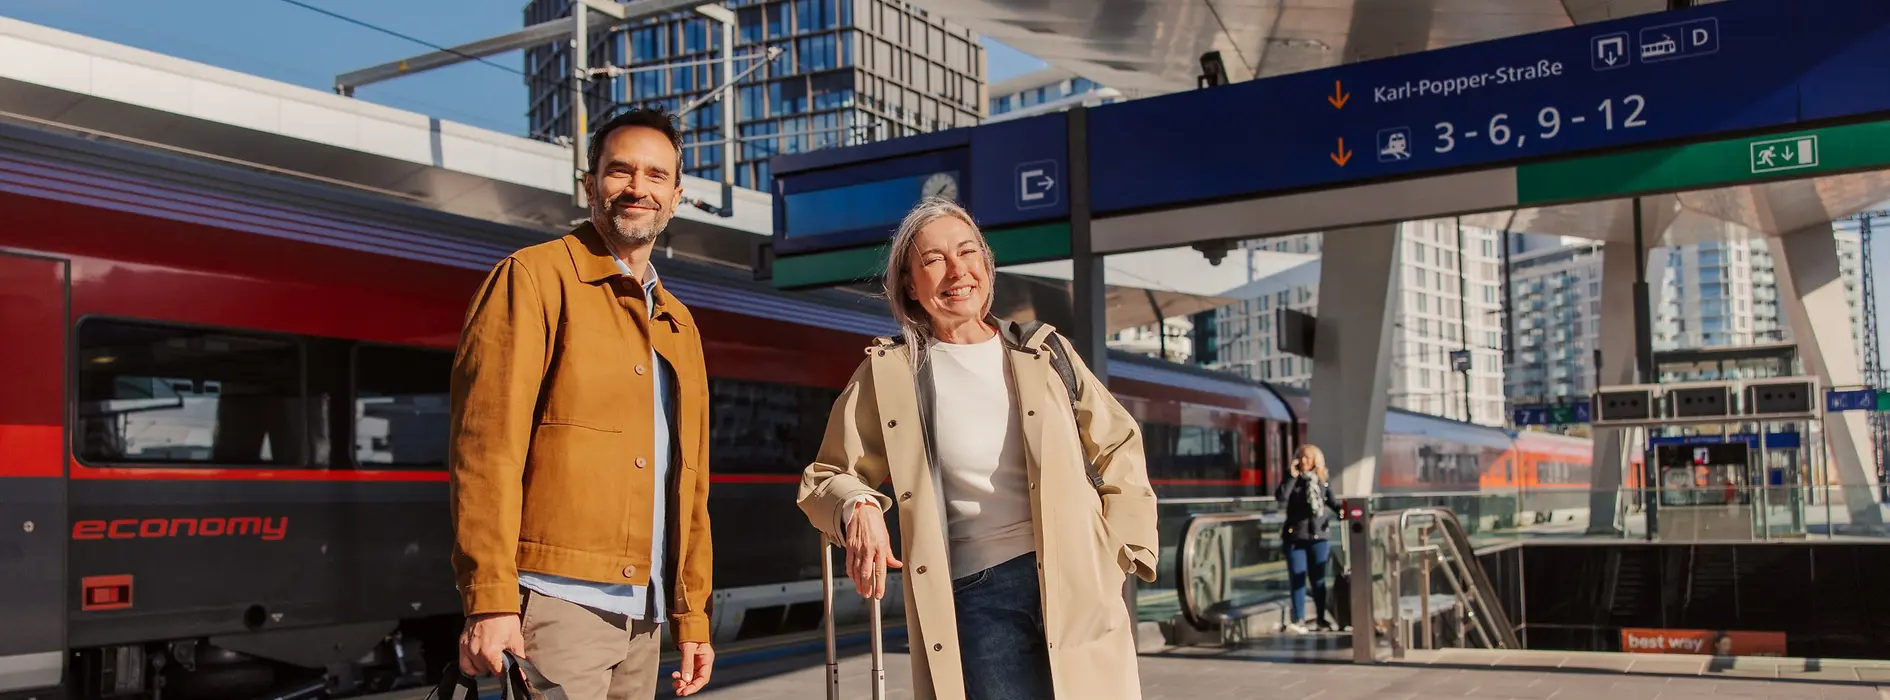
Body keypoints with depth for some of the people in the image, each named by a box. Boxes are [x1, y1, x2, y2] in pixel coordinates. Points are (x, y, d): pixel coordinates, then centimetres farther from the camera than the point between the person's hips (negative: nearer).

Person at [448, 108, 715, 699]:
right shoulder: (534, 278, -2)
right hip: (558, 600, -7)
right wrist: (490, 601, -18)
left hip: (644, 618, 7)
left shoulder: (679, 326, 20)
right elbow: (485, 446, -11)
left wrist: (693, 615, 16)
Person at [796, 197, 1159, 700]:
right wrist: (858, 509, -13)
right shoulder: (889, 374, 4)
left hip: (1078, 584, 2)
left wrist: (1121, 554, 7)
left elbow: (1119, 449, 16)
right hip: (977, 595, -2)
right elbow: (828, 476, 9)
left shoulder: (1045, 352, 9)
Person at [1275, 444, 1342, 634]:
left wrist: (1340, 510, -11)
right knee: (1297, 579, 2)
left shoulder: (1324, 479, 3)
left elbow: (1332, 500, 9)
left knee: (1318, 579, 9)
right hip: (1295, 537, -1)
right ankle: (1298, 620, 7)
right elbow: (1280, 497, -17)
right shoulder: (1293, 478, -1)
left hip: (1318, 536, 1)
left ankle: (1321, 618, 20)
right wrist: (1293, 476, -19)